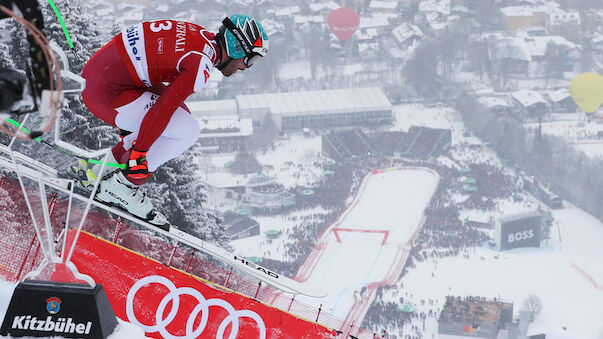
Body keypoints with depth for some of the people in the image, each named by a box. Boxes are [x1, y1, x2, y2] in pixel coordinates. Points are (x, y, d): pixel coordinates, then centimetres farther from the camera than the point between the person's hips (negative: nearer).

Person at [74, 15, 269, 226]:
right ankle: (122, 188, 1)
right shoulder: (201, 65, -18)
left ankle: (98, 171, 20)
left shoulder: (200, 35, 10)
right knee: (187, 132, -8)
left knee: (181, 116, 16)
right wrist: (138, 153, -14)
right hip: (107, 93, -10)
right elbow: (161, 111, -22)